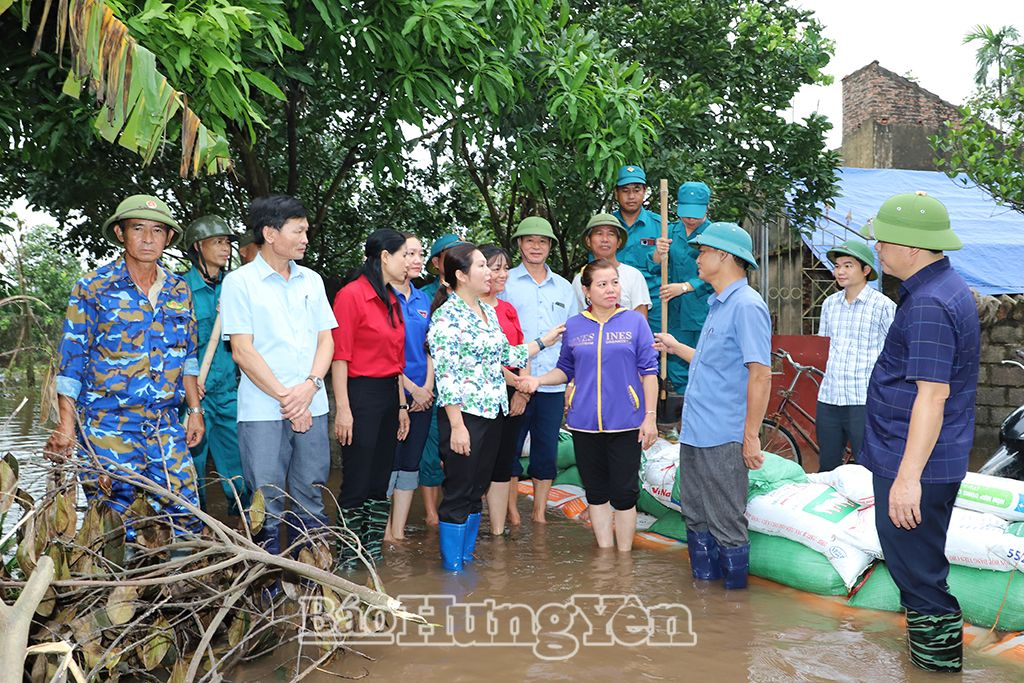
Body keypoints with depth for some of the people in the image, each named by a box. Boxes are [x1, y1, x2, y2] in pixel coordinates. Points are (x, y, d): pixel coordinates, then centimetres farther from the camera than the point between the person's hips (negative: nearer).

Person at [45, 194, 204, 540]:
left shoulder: (179, 290, 8)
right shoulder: (92, 288, -4)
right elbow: (71, 362, -5)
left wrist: (195, 411, 12)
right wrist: (66, 426, -10)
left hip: (166, 425, 4)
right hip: (107, 426, -4)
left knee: (187, 518, 6)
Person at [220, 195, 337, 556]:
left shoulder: (311, 280, 13)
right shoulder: (239, 282, -2)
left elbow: (326, 340, 10)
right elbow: (242, 351, -7)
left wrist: (310, 386, -7)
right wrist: (285, 397, -11)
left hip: (312, 408, 5)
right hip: (262, 412, -4)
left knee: (311, 505, 11)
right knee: (267, 508, 2)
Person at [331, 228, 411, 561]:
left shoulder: (392, 300, 14)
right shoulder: (351, 295, -10)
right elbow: (340, 357, -13)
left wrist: (402, 405, 15)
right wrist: (343, 408, -17)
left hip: (390, 394, 8)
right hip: (361, 394, -8)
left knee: (381, 481, 11)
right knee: (357, 483, -2)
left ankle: (374, 552, 21)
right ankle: (349, 558, 10)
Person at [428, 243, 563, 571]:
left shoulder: (488, 310, 13)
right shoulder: (447, 315, -13)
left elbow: (505, 355, 20)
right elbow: (445, 375, -17)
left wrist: (542, 341, 22)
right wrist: (457, 425, -20)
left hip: (492, 412, 8)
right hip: (463, 414, -8)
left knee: (477, 491, 14)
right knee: (458, 493, 0)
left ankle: (467, 558, 26)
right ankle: (452, 567, 11)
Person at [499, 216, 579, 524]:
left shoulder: (564, 287, 14)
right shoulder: (504, 283, 3)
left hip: (554, 383, 3)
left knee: (547, 450, 9)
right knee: (509, 450, 2)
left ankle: (539, 513, 20)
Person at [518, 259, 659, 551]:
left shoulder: (634, 321, -1)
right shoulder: (573, 326, 6)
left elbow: (649, 371, -1)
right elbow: (566, 370, 14)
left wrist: (650, 416, -5)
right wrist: (537, 380, -4)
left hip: (625, 421, -2)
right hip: (585, 423, 3)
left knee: (624, 493, 3)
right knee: (596, 492, 12)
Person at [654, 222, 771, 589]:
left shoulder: (747, 305, -14)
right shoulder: (718, 306, 16)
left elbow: (760, 374, -19)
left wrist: (751, 437, -20)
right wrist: (676, 347, 30)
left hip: (722, 440, -10)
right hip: (694, 434, 10)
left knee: (727, 524, 2)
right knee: (696, 518, 17)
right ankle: (703, 586, 31)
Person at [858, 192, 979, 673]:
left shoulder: (928, 305, -23)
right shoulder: (947, 287, 11)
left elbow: (933, 395, -28)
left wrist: (909, 476, -28)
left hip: (914, 465, -11)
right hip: (938, 464, 11)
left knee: (917, 574, 1)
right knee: (920, 567, 23)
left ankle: (939, 660, 14)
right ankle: (936, 654, 37)